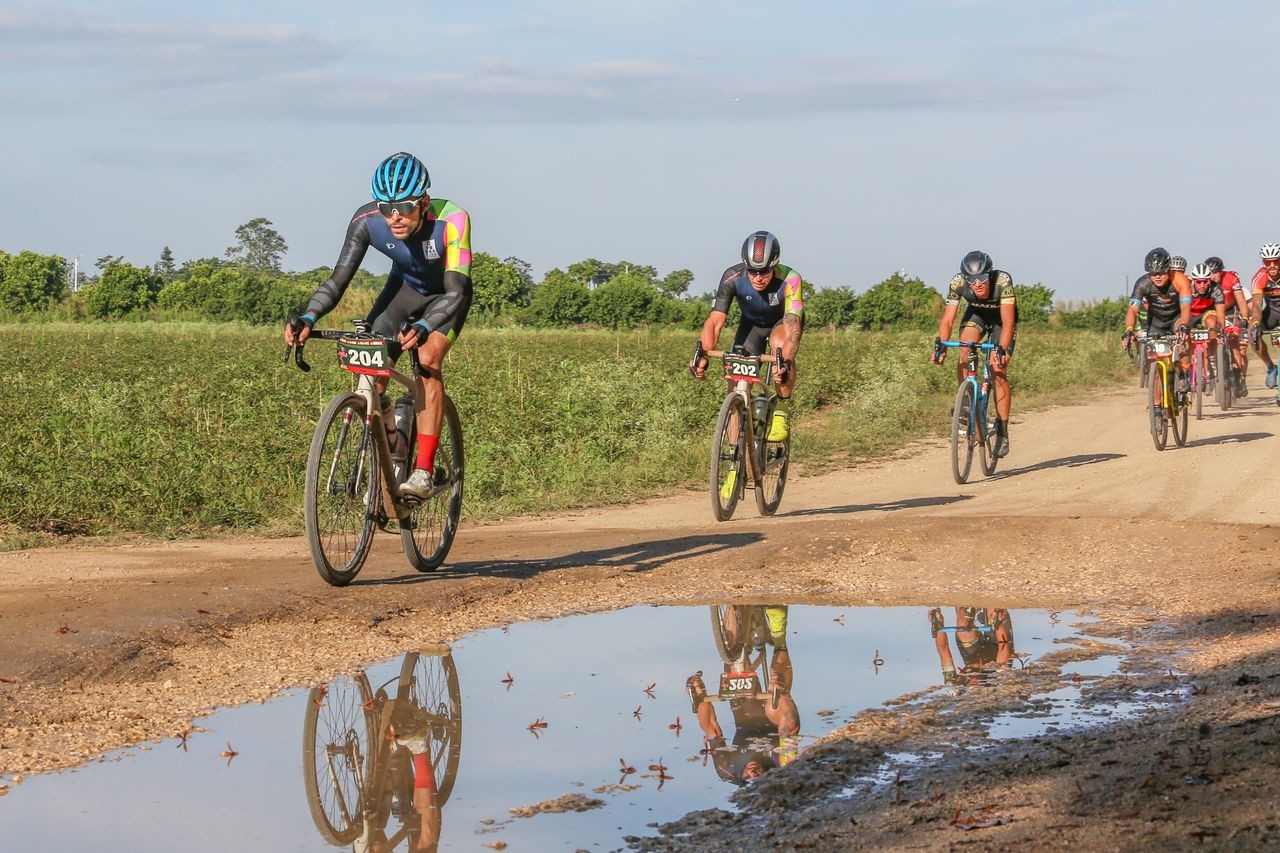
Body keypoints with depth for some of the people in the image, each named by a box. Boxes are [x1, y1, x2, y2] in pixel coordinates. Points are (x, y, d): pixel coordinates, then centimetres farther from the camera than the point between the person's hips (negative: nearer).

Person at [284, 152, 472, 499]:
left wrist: (422, 328, -63)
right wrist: (308, 318, -48)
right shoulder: (367, 220, -29)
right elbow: (338, 279, -29)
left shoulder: (451, 219, -38)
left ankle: (423, 471, -25)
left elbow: (457, 291, -45)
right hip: (405, 287, 3)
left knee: (428, 359, -28)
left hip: (446, 295, -3)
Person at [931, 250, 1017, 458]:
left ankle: (1002, 433, -4)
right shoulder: (957, 283, -31)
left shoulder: (1003, 281, -38)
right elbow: (947, 319, -29)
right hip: (976, 314, 2)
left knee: (998, 371, -13)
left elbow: (1008, 322, -40)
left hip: (1001, 318, -2)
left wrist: (1002, 349, -53)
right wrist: (940, 344, -44)